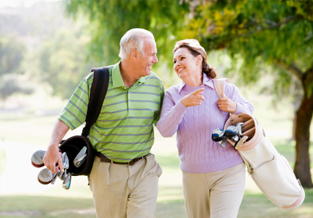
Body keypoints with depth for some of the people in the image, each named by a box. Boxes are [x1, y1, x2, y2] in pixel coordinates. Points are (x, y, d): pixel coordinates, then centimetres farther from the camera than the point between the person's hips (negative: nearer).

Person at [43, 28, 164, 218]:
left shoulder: (155, 83, 3)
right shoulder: (96, 81, -9)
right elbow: (67, 118, -8)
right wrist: (54, 146, -24)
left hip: (144, 169, 2)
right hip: (106, 172, -2)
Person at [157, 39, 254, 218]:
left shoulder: (225, 89, -3)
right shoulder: (173, 95, 1)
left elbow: (249, 111, 11)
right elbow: (165, 130, -13)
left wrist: (235, 107, -12)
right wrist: (183, 104, -28)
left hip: (228, 174, -3)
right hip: (193, 176, 3)